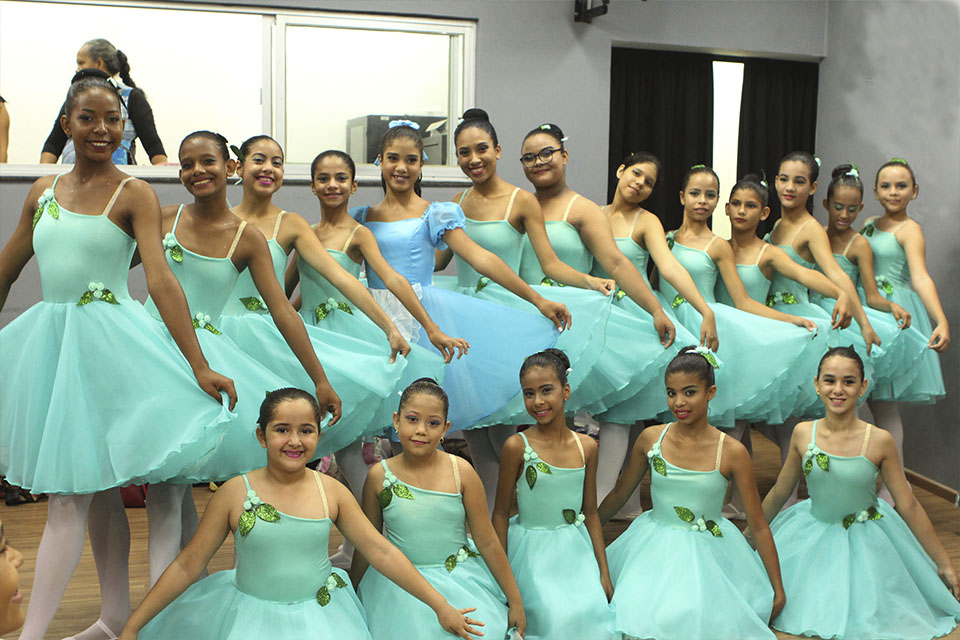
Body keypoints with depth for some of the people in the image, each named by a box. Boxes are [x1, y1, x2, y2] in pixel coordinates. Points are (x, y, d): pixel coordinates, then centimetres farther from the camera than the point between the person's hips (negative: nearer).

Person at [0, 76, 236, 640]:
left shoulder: (133, 194, -6)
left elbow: (161, 281, -15)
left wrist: (200, 366, -22)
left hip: (107, 340, -5)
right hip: (49, 340, 5)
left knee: (69, 495, -6)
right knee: (99, 491, 14)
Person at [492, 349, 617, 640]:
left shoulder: (586, 447, 0)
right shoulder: (517, 446, -12)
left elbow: (590, 513, 8)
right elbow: (501, 513, -5)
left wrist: (604, 572, 9)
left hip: (576, 550, 4)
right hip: (533, 551, -4)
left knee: (593, 611, -8)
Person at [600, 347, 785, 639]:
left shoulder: (732, 452, -10)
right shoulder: (650, 438, -4)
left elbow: (759, 527, -3)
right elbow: (619, 494, 11)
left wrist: (778, 591, 0)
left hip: (708, 555, -1)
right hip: (654, 550, 2)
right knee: (638, 614, -17)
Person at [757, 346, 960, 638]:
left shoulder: (879, 441, -18)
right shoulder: (803, 433, -11)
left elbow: (909, 507, -9)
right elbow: (779, 493, 2)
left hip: (865, 542, -2)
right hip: (812, 536, 2)